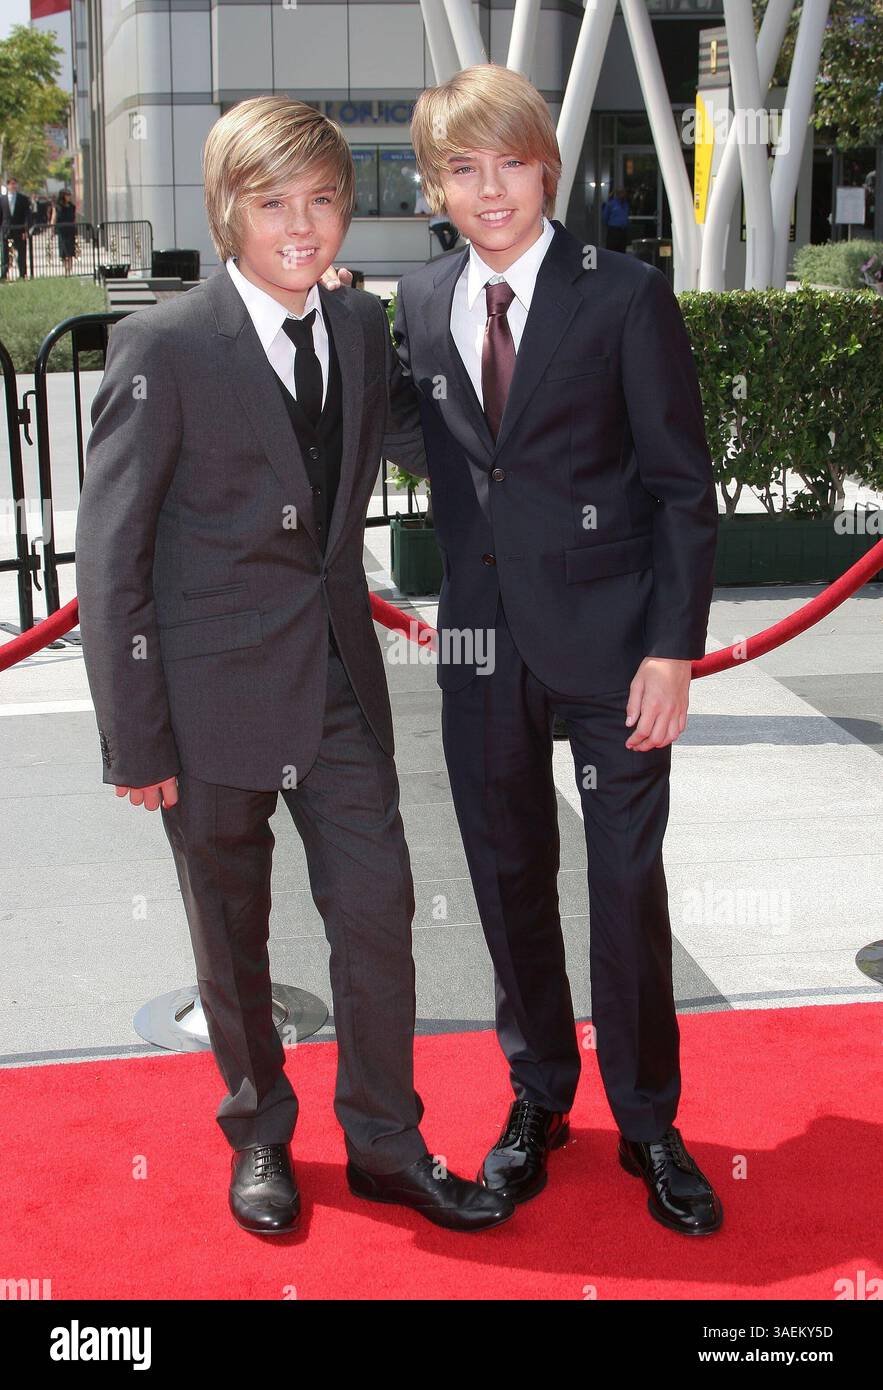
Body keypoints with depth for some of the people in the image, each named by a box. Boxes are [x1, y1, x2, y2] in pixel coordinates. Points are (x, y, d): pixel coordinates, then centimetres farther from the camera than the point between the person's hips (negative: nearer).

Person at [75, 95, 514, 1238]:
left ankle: (384, 1142, 27)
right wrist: (136, 739, -12)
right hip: (216, 693, -4)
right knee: (232, 933, 12)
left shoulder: (360, 328, 3)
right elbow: (110, 556, -12)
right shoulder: (164, 348, -14)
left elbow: (419, 442, 23)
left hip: (339, 679, 4)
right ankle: (258, 1135, 34)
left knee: (377, 907, 7)